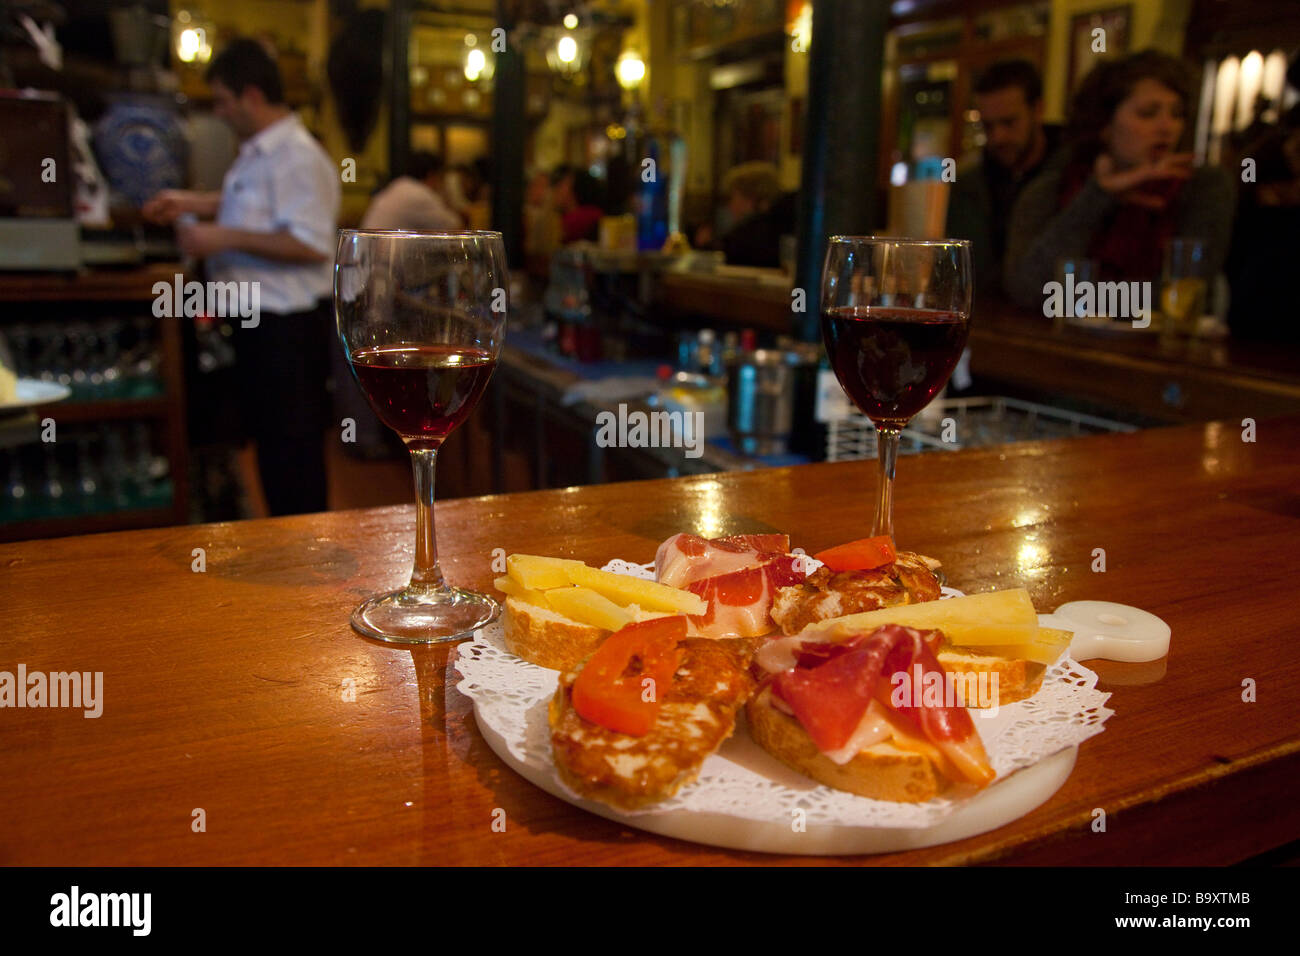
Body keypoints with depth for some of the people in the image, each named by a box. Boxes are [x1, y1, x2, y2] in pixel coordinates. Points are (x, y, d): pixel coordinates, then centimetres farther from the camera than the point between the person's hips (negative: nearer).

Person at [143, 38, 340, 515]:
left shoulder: (297, 157, -18)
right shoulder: (257, 152, 14)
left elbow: (310, 244, -27)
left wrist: (226, 238, -23)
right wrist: (191, 202, 26)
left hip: (289, 325, -11)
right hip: (259, 316, 11)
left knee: (291, 445, -1)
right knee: (266, 435, 19)